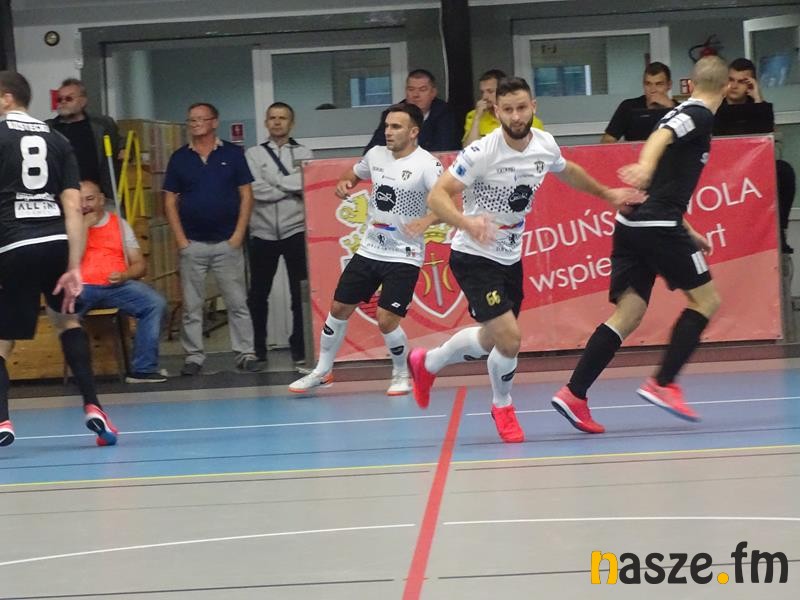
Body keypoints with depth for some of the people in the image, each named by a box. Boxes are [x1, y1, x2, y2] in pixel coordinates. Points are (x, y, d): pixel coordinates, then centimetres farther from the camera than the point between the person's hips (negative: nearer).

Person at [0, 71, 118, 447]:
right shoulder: (57, 140, 16)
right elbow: (73, 206, 8)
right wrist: (74, 267, 6)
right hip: (57, 243, 4)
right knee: (66, 319, 27)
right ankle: (92, 406, 17)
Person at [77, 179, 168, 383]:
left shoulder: (119, 223, 18)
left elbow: (140, 264, 15)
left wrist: (124, 275, -7)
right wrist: (84, 226, -6)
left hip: (117, 286, 3)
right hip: (81, 288, -2)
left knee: (155, 303, -23)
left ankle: (143, 369, -19)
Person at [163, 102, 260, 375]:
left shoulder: (233, 154, 2)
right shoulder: (179, 158, 6)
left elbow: (246, 195, 2)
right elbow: (170, 201, 6)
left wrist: (238, 234, -6)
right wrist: (180, 238, -3)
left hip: (227, 242, -1)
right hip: (192, 243, 1)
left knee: (237, 302, 1)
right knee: (191, 305, 4)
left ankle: (245, 353, 6)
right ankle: (194, 356, 10)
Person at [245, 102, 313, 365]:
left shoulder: (303, 154, 8)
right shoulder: (254, 154, 6)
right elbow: (257, 190, -9)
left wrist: (276, 182, -11)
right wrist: (293, 187, -9)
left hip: (296, 231, 0)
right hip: (263, 233, 1)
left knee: (300, 292, 2)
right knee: (258, 294, 8)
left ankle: (299, 346, 11)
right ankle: (258, 348, 19)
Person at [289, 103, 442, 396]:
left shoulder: (426, 164, -16)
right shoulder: (376, 154, 3)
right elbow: (353, 175, 23)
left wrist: (427, 220, -47)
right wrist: (344, 183, -1)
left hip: (403, 256, -6)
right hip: (369, 250, 6)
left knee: (386, 321, -12)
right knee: (339, 309, 9)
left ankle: (401, 374, 15)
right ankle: (322, 371, 27)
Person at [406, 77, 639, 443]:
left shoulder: (545, 145, -4)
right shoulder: (481, 152, -24)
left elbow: (568, 172, 20)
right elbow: (436, 196, -27)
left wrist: (606, 193, 26)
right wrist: (467, 223, -45)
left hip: (510, 258, 7)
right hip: (474, 257, -7)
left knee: (492, 340, 20)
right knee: (509, 337, -18)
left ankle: (427, 363, 47)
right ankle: (502, 405, 13)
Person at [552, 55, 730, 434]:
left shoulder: (682, 112, 25)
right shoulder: (700, 115, -2)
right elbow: (661, 135, -25)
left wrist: (688, 234, 39)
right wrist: (645, 166, -45)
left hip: (632, 224, 8)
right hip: (658, 225, -8)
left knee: (629, 312, 4)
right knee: (705, 300, 4)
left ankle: (573, 394, -5)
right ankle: (662, 384, -1)